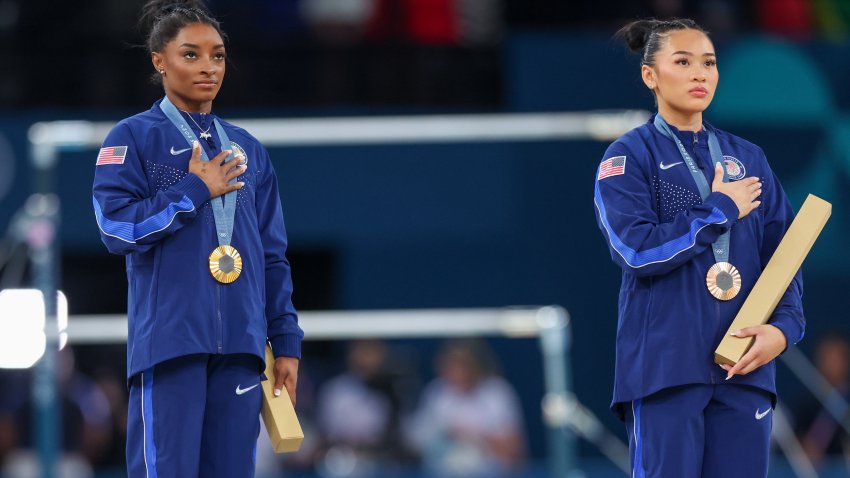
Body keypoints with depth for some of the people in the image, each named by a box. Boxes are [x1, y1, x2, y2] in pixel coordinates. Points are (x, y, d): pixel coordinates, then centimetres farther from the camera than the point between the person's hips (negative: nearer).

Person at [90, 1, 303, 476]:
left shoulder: (249, 150, 17)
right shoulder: (135, 138, 3)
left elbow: (273, 255, 18)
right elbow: (117, 227, -9)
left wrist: (287, 341, 12)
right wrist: (196, 190, -5)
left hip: (239, 346, 5)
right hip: (170, 340, -5)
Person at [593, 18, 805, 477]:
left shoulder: (748, 159, 15)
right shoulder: (628, 157, 2)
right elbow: (636, 248, -13)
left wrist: (783, 326, -7)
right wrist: (723, 210, -5)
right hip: (666, 365, -4)